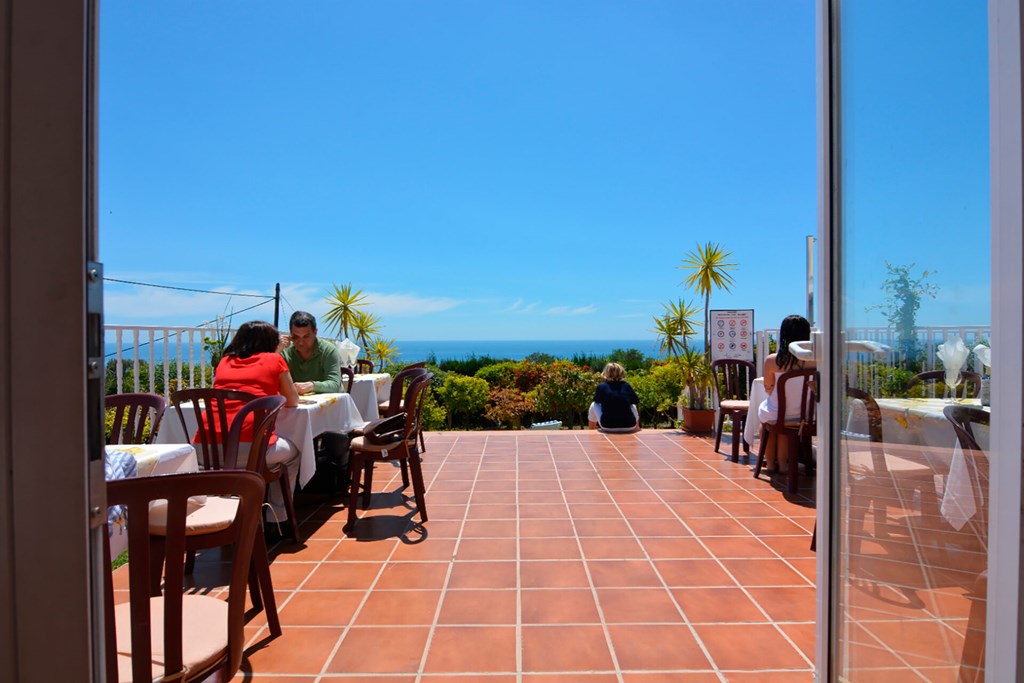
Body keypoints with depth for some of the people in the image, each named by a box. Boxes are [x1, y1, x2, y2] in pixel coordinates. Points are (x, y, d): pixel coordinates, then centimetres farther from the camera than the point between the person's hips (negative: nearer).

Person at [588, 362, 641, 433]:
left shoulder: (601, 386, 2)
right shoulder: (626, 385, 4)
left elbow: (597, 401, 18)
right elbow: (636, 401, 13)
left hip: (607, 427, -1)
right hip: (629, 427, 2)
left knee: (594, 406, 25)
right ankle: (636, 429, 52)